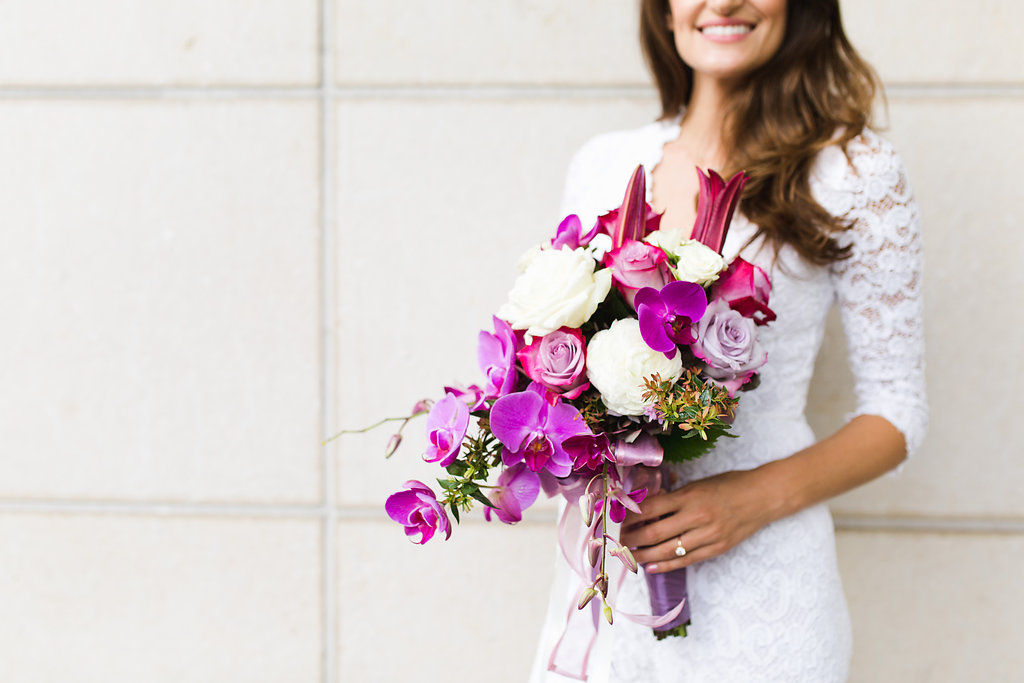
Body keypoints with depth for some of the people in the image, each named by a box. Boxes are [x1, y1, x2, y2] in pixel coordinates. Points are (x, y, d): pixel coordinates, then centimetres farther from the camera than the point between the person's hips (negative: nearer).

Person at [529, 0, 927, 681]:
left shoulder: (854, 170, -6)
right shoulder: (601, 165, 6)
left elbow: (898, 408, -4)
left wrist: (758, 497, -18)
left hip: (759, 577, -3)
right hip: (604, 563, 4)